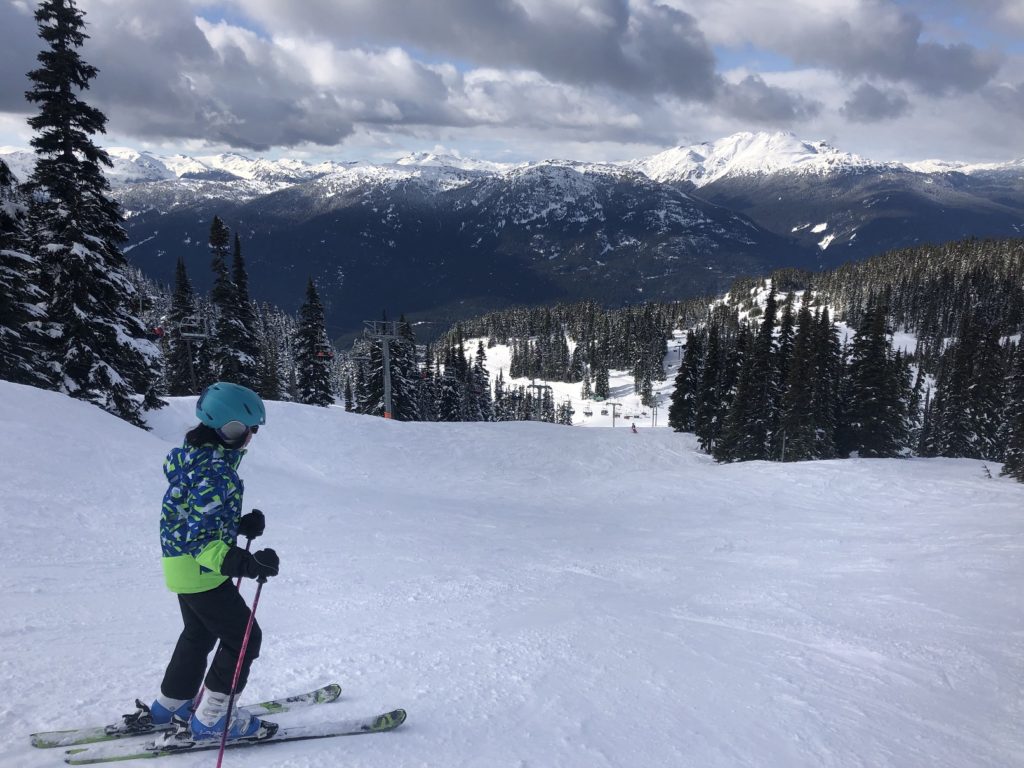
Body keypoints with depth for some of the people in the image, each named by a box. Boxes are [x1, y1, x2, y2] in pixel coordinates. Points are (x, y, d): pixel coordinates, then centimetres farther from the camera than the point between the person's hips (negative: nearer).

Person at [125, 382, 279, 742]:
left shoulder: (196, 456, 4)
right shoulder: (215, 469, -27)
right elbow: (201, 538, -31)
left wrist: (242, 525, 4)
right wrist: (247, 564, -41)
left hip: (182, 565, 10)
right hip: (200, 568, -10)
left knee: (199, 634, 26)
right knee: (243, 638, 2)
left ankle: (168, 706, 41)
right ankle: (211, 719, 12)